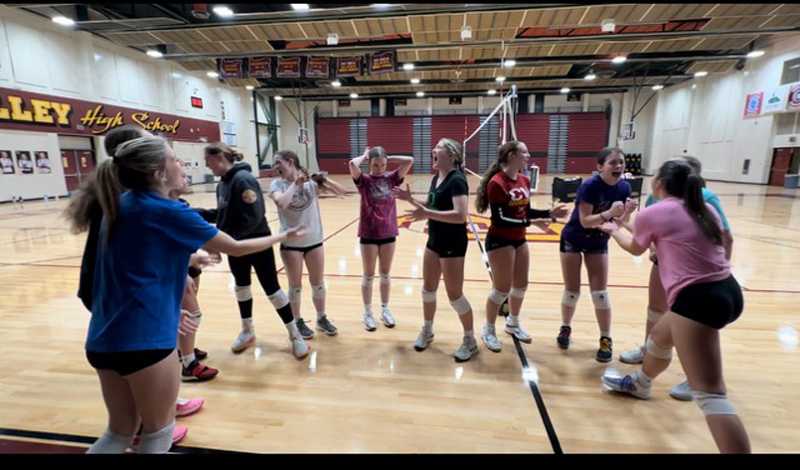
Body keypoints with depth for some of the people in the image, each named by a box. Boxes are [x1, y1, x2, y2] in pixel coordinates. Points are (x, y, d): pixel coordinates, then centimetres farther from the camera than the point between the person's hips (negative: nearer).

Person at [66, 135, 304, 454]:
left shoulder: (119, 205, 8)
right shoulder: (169, 211, -14)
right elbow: (236, 248, -6)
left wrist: (189, 258, 27)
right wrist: (283, 236, 7)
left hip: (103, 338, 8)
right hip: (143, 338, -8)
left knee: (120, 432, 23)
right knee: (158, 431, 14)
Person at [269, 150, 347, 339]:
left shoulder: (312, 181, -5)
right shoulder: (277, 183, -8)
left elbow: (341, 191, -9)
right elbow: (281, 203, -28)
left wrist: (323, 179, -23)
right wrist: (295, 184, -22)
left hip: (314, 240, 2)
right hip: (290, 243, -1)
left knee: (318, 284, 15)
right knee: (295, 286, 11)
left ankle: (322, 319, 33)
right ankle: (298, 322, 30)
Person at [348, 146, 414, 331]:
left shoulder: (391, 178, 0)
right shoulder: (364, 180, -7)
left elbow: (409, 161, -9)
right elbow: (352, 164, -26)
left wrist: (389, 158, -2)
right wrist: (364, 155, -8)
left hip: (388, 233, 3)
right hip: (368, 234, -2)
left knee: (386, 274, 15)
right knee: (368, 276, 9)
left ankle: (385, 310, 31)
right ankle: (368, 313, 24)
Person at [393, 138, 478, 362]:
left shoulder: (457, 180, -19)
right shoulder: (436, 178, 8)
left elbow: (460, 215, -31)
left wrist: (427, 214, -34)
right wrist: (411, 199, 5)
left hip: (453, 243, -9)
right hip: (434, 240, 9)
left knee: (454, 294, 1)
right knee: (428, 289, 16)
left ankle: (470, 341, 21)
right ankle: (427, 331, 36)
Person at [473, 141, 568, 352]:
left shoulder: (524, 180, 5)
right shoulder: (497, 183, -19)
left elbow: (526, 211, 9)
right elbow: (499, 218, -23)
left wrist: (550, 213, 0)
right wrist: (527, 222, -29)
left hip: (519, 239, 8)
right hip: (500, 241, -8)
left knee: (521, 285, 16)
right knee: (502, 288, 0)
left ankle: (513, 323, 39)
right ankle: (488, 330, 22)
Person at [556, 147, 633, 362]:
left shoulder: (624, 188, -9)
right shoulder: (589, 186, -25)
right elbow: (585, 221, -29)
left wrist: (626, 213, -25)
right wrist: (609, 213, -41)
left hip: (598, 242, 4)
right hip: (573, 240, -4)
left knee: (600, 292, 1)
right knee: (572, 291, 3)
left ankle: (606, 340, 15)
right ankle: (565, 328, 27)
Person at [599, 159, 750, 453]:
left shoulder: (651, 214, -6)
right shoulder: (707, 210, 12)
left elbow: (634, 249, 14)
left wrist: (614, 229, 33)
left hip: (697, 299, -9)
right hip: (727, 291, 9)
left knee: (710, 395, -7)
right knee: (659, 336, 30)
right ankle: (639, 384, 55)